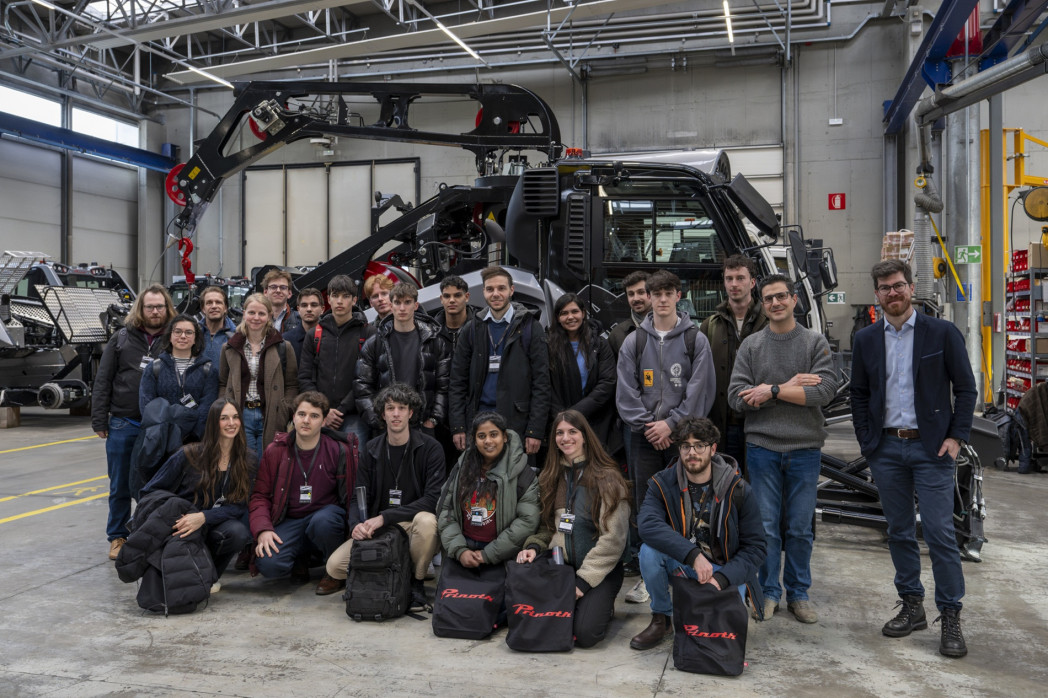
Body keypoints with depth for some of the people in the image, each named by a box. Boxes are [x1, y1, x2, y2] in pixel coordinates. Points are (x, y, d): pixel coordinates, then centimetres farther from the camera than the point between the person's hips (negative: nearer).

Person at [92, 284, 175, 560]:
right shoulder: (122, 338, 4)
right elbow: (103, 380, 4)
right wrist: (99, 420, -1)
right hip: (123, 425, 0)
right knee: (120, 486, 9)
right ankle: (117, 537, 23)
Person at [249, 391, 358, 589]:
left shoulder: (340, 450, -4)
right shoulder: (275, 451, 1)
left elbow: (354, 493, 1)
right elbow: (260, 495, 3)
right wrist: (262, 530, -14)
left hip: (327, 514, -2)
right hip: (289, 520, 2)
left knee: (322, 521, -39)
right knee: (268, 564, -26)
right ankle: (302, 556, 11)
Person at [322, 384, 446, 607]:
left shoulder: (430, 448, -10)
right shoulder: (372, 449, 4)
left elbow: (432, 499, -19)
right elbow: (359, 496, 5)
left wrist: (384, 517, -24)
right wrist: (357, 524, -18)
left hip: (413, 527, -3)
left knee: (426, 520, -38)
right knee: (335, 565, -18)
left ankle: (417, 582, -10)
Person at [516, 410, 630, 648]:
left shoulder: (607, 478, -8)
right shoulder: (551, 477, 10)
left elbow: (613, 539, -13)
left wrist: (583, 581, -15)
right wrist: (534, 546, -7)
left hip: (601, 570, -4)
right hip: (560, 565, 5)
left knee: (585, 634, -23)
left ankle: (603, 606, 11)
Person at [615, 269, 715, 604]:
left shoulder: (696, 340, 3)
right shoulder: (634, 341, 8)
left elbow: (700, 390, -3)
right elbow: (626, 391, 4)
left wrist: (671, 423, -11)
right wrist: (647, 425, -6)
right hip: (644, 435, 2)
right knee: (645, 504, 4)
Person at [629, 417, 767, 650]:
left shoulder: (738, 490, -10)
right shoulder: (663, 484, -9)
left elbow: (755, 547, -8)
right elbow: (648, 525, -27)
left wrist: (721, 578, -23)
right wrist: (693, 555, -38)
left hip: (726, 569, -1)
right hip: (682, 565, 1)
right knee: (649, 551, -28)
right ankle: (662, 619, -3)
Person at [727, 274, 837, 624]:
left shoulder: (816, 342, 3)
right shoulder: (750, 346, 5)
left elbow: (824, 390, -11)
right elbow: (737, 397, -5)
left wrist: (772, 390, -14)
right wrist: (791, 387, -11)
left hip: (805, 447, 0)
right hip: (762, 447, 0)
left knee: (800, 527, 8)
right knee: (766, 526, 5)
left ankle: (798, 593, 22)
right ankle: (769, 593, 18)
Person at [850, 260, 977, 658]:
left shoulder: (942, 333, -2)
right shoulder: (866, 340, 7)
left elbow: (965, 388, 0)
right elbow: (859, 395, 11)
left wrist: (956, 436, -8)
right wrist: (867, 442, 4)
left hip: (931, 448, -3)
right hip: (886, 449, 3)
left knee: (939, 532, -4)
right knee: (899, 532, 11)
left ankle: (950, 617, 7)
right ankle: (911, 606, 23)